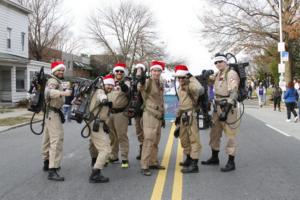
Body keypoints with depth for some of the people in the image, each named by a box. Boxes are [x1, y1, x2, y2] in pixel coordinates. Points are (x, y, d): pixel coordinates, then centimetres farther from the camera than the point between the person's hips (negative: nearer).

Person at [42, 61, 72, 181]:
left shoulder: (57, 81, 18)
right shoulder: (53, 81, -15)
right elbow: (48, 92, -37)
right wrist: (63, 93, -50)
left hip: (51, 114, 11)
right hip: (53, 114, -11)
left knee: (48, 139, 20)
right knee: (57, 140, -17)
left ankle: (47, 163, 33)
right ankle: (52, 171, -23)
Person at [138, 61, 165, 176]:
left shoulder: (161, 84, 15)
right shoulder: (148, 82, -10)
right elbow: (140, 88, -34)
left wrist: (163, 116, 23)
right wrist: (141, 83, -57)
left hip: (158, 115, 8)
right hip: (150, 115, -8)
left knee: (156, 141, 13)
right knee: (149, 141, -11)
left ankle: (153, 162, 22)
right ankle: (144, 166, -8)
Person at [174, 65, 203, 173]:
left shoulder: (191, 85, -14)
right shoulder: (180, 87, 14)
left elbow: (200, 90, -38)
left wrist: (191, 78, -26)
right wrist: (178, 115, 25)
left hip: (191, 115, -9)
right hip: (183, 115, 10)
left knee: (194, 139, -7)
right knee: (184, 138, 19)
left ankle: (194, 165, -7)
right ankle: (189, 159, 36)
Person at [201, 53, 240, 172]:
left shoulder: (231, 74, -11)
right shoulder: (218, 75, 15)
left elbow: (233, 94, -19)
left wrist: (226, 110, -26)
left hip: (228, 108, -9)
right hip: (217, 107, 9)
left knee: (230, 135, -3)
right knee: (214, 133, 15)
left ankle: (231, 163, 3)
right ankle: (214, 158, 29)